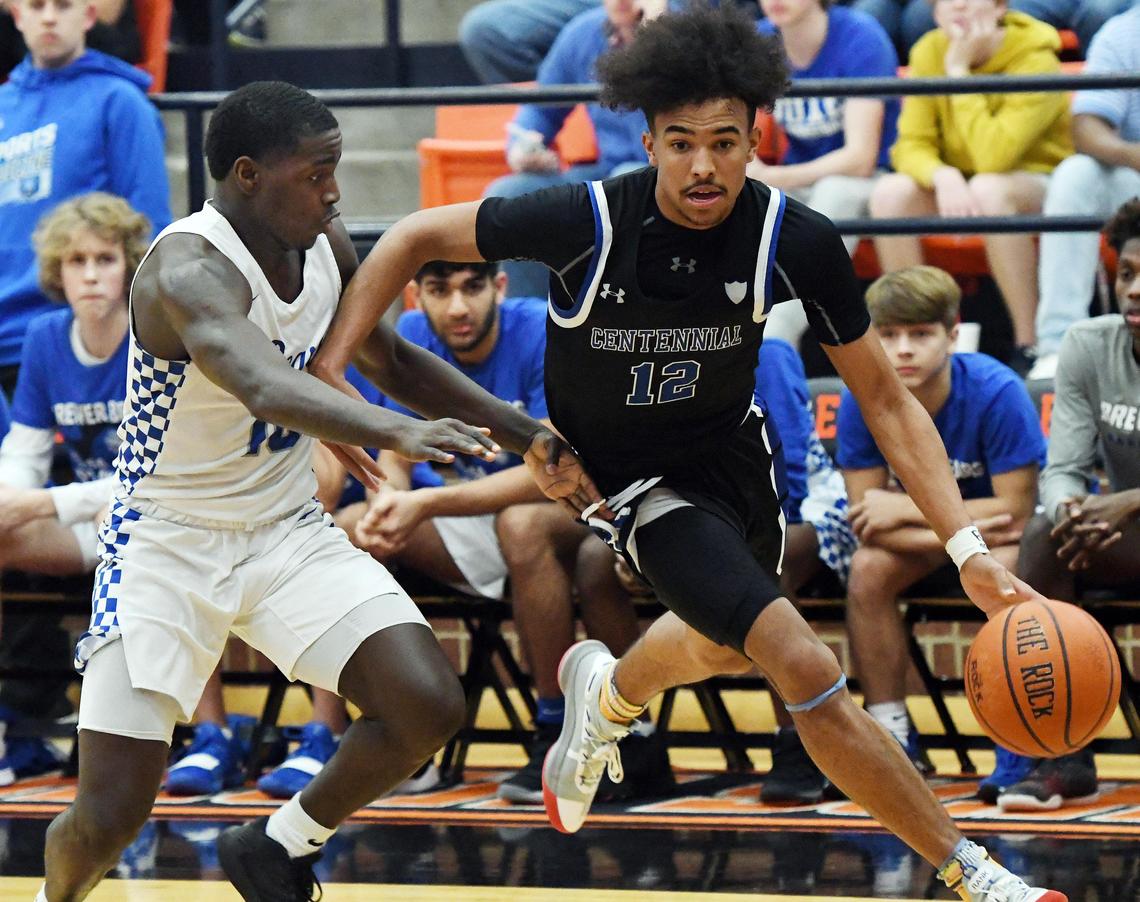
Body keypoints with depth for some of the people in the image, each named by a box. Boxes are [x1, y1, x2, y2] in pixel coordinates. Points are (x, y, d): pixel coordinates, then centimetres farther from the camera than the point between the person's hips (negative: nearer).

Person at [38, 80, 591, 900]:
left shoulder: (325, 247, -2)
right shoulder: (189, 270, -27)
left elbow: (395, 361, 17)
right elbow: (264, 385, -47)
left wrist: (527, 435, 8)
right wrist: (398, 431, -63)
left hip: (288, 530, 6)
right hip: (169, 545, -6)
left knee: (431, 707, -14)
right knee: (109, 817, -10)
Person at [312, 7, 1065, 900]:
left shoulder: (795, 240, -22)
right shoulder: (589, 221, -29)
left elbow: (885, 399, -14)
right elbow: (417, 238, -14)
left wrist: (968, 549, -23)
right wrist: (328, 369, -23)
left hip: (733, 450, 5)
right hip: (633, 478, -5)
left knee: (726, 644, 33)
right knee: (807, 670, -21)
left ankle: (605, 697, 68)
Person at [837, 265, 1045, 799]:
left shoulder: (997, 393, -29)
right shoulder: (862, 403, -20)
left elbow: (1015, 512, -27)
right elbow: (869, 527, -19)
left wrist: (907, 508, -26)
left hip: (1011, 520, -4)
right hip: (928, 531, 4)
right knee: (868, 569, -24)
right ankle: (893, 739, -11)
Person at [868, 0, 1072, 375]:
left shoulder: (1035, 60, -20)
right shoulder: (928, 53, -4)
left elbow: (993, 157, -30)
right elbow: (911, 146, -7)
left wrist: (958, 72, -27)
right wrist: (942, 175, -31)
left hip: (1039, 189, -5)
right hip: (956, 190, 5)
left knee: (988, 188, -38)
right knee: (890, 192, -23)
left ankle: (1030, 344, -32)